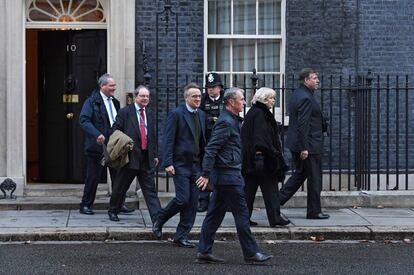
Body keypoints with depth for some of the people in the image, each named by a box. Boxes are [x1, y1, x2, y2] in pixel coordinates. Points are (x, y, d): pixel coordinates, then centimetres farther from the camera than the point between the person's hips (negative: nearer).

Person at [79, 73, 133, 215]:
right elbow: (84, 121, -19)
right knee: (93, 177, 2)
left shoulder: (115, 102, 14)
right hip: (98, 145, -6)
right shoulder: (92, 101, -8)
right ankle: (85, 205, 14)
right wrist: (97, 134, -31)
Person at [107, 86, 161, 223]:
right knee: (120, 186, 10)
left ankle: (157, 217, -4)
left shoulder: (150, 113, 13)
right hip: (130, 156, -4)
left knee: (150, 189, 0)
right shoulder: (125, 112, -4)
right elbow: (115, 131, -2)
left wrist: (155, 154, 14)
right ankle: (113, 211, 29)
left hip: (147, 157, 4)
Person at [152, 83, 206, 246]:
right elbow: (168, 140, -11)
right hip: (181, 164, -6)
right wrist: (168, 163, -17)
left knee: (192, 204, 4)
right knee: (182, 199, -10)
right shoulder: (176, 114, -8)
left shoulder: (201, 115, 13)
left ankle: (181, 237, 11)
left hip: (196, 165, 7)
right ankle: (159, 220, 15)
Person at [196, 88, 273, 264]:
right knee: (241, 214, -3)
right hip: (228, 176, -10)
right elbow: (211, 148, -20)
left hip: (224, 176, 10)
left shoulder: (232, 120, 16)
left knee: (215, 215, 10)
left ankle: (204, 252, 13)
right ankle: (251, 253, 3)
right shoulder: (226, 122, -15)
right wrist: (206, 174, -22)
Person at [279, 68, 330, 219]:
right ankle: (314, 211, 11)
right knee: (315, 178, 2)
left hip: (296, 144, 10)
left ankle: (277, 200, 15)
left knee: (300, 174, 19)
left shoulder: (297, 94, 12)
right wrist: (304, 148, -23)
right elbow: (303, 124, -23)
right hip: (310, 145, -10)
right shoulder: (306, 98, -19)